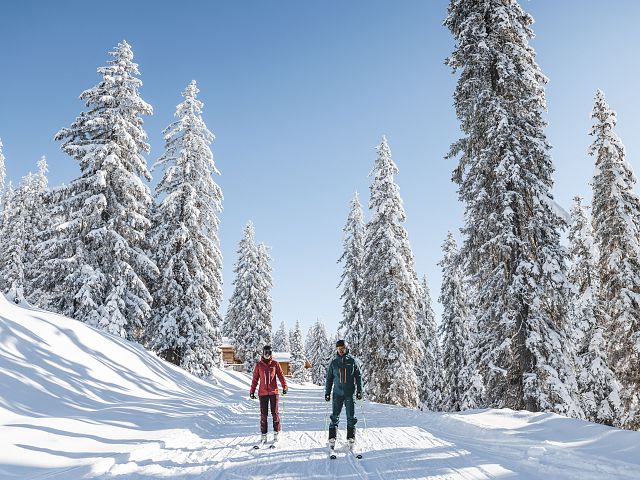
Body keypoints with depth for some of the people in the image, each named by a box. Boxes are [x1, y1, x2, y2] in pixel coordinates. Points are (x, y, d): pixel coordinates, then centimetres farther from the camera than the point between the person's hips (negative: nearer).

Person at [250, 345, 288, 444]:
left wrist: (284, 386, -13)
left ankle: (276, 433, 10)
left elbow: (281, 376, 1)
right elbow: (255, 379, 10)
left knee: (275, 413, 0)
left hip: (273, 392, -1)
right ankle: (263, 435, 10)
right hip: (263, 393, 1)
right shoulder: (259, 365, 6)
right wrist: (252, 391, 6)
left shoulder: (275, 364, 4)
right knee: (263, 414, 3)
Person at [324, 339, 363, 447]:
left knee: (351, 416, 2)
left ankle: (351, 437, 11)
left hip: (350, 392, -1)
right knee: (335, 416, -2)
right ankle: (332, 437, 3)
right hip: (337, 393, 1)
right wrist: (327, 392, 9)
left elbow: (358, 376, 6)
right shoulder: (333, 363, 7)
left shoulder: (352, 361, 3)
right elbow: (329, 379, 13)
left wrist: (359, 390, 0)